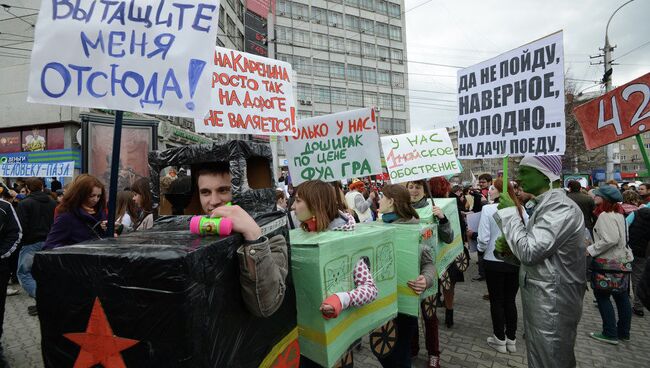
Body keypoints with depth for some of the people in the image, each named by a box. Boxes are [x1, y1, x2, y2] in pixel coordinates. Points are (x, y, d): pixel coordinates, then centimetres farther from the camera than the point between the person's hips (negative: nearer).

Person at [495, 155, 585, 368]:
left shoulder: (562, 208, -21)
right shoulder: (542, 205, 10)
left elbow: (529, 252, -27)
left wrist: (510, 213, -18)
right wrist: (507, 246, -2)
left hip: (552, 304, -9)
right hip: (538, 298, 9)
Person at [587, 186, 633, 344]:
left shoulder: (605, 216, -18)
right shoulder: (618, 215, 11)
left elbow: (610, 239, -27)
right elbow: (623, 238, 18)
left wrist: (591, 250, -18)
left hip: (609, 261, -9)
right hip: (623, 260, 9)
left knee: (602, 295, 0)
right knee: (622, 296, 15)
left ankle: (610, 334, 5)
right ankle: (624, 332, 26)